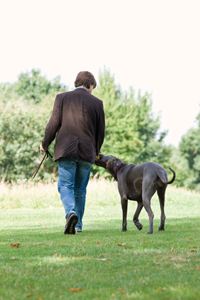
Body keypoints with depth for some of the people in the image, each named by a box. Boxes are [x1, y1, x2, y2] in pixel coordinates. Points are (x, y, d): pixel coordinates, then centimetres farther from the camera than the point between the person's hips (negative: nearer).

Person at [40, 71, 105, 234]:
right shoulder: (97, 102, 6)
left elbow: (53, 124, -2)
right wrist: (96, 151, 26)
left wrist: (45, 144, 12)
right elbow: (100, 131, 10)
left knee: (65, 186, -2)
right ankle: (77, 225, 18)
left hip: (66, 149, -2)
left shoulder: (62, 98, 2)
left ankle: (71, 213, -29)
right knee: (80, 190, 13)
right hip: (87, 152, 2)